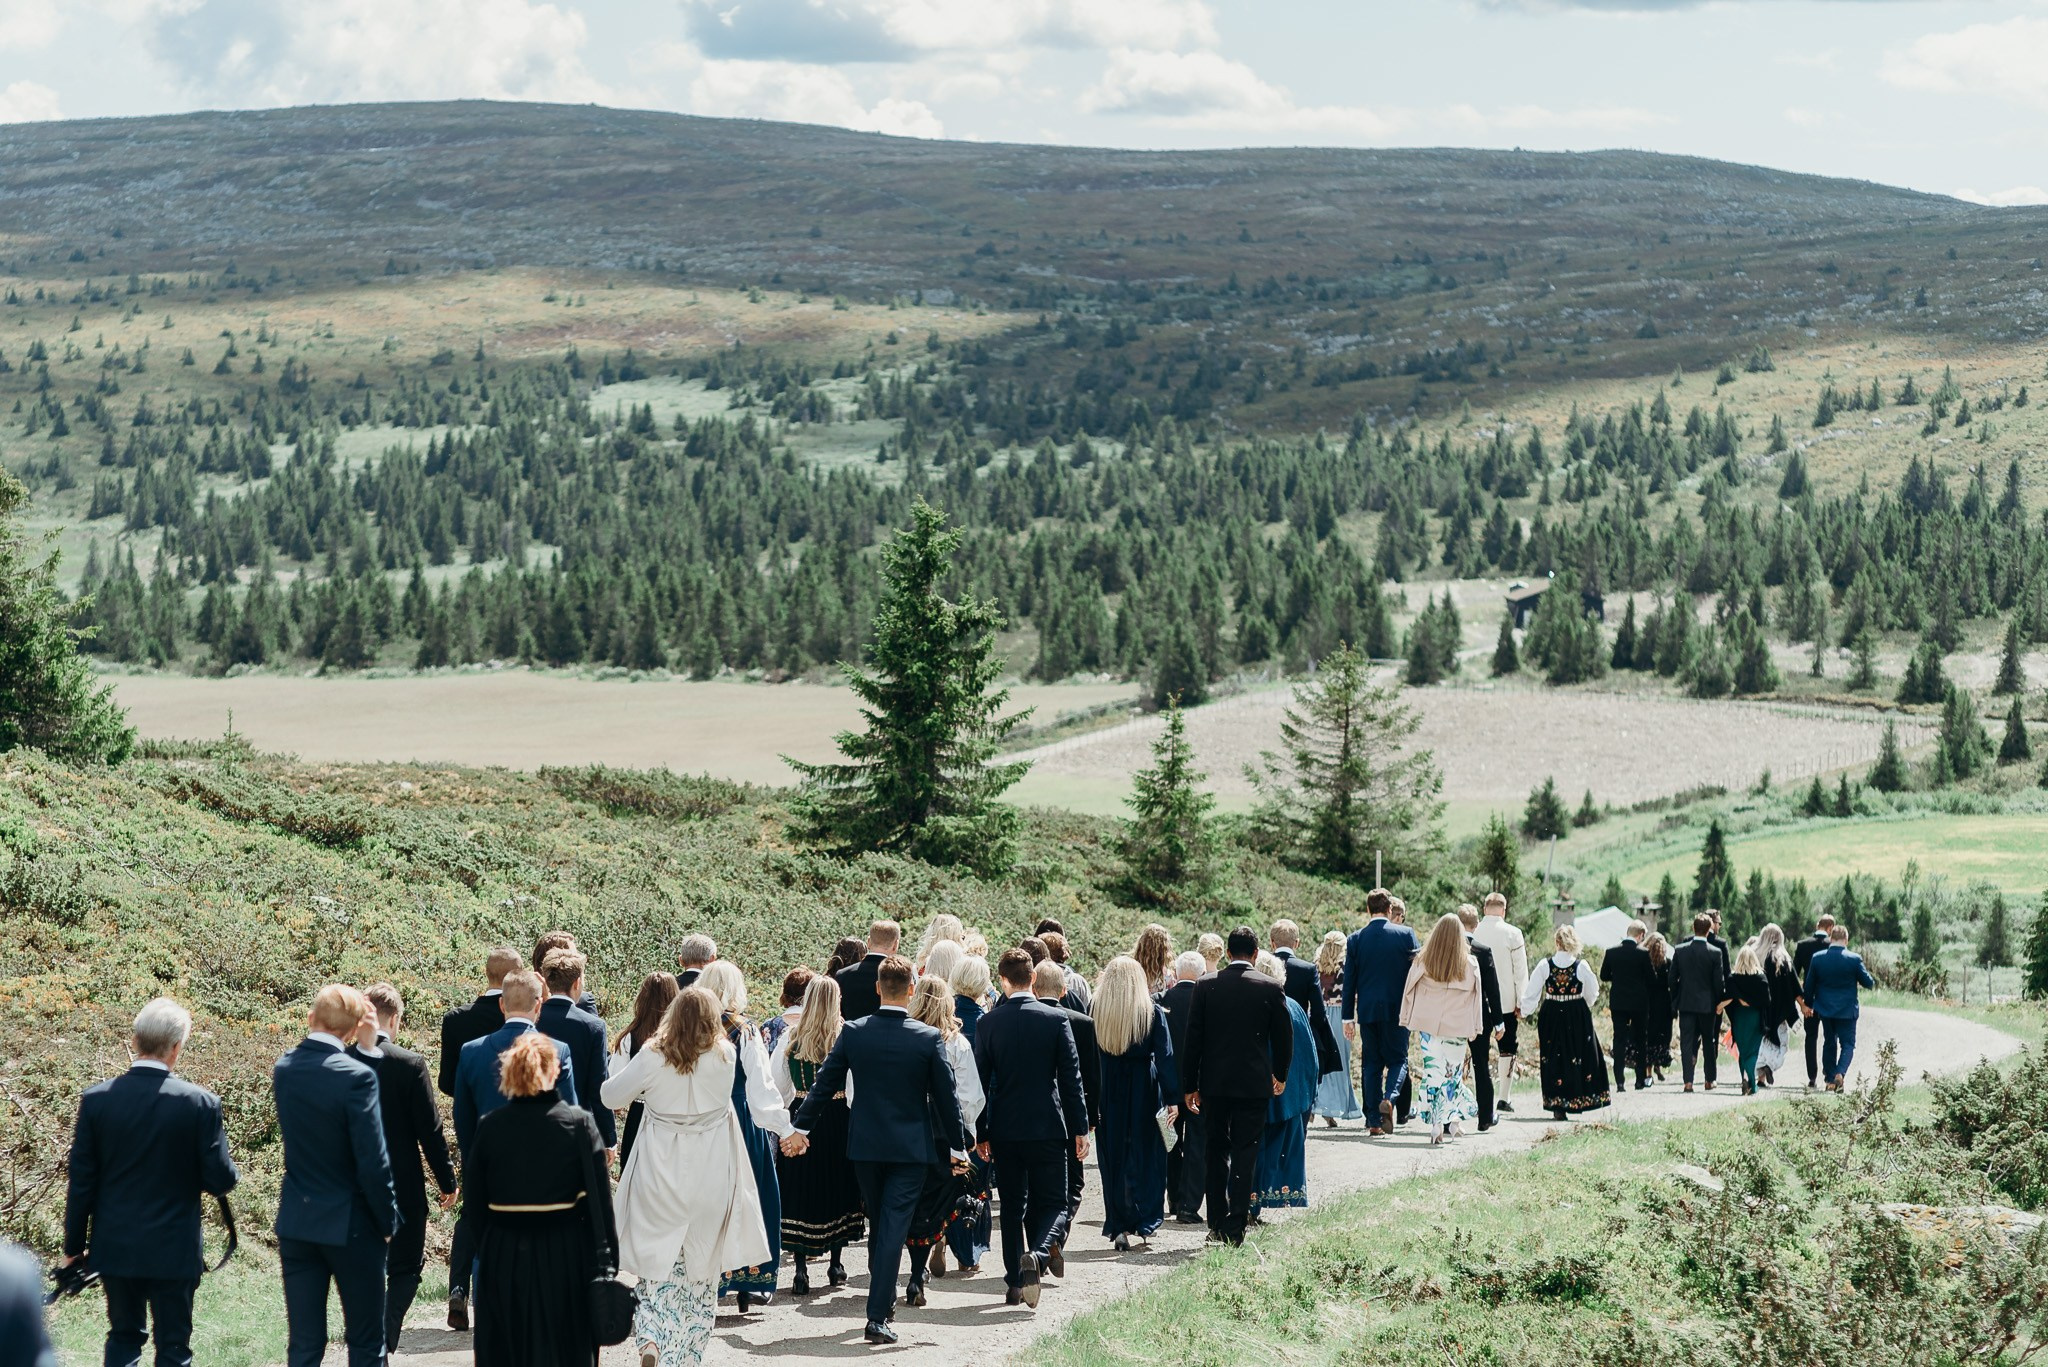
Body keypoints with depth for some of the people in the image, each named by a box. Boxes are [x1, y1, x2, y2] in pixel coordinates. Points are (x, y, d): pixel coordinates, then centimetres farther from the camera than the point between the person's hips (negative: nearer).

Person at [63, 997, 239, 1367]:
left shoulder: (96, 1098, -7)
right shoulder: (201, 1103, -14)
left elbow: (81, 1181, -2)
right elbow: (219, 1181, -11)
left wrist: (74, 1246, 8)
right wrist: (229, 1172, 13)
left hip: (115, 1248, 3)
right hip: (173, 1252, -3)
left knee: (124, 1337, 17)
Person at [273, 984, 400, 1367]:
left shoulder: (283, 1070, 0)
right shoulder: (356, 1076, -19)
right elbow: (373, 1163, -19)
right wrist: (388, 1220, -5)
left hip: (296, 1222, 5)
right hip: (349, 1224, -5)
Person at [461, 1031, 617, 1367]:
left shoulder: (490, 1126, -4)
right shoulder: (579, 1123, -9)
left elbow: (473, 1201, 1)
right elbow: (599, 1195, -10)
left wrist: (483, 1251, 12)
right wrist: (606, 1258, -4)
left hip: (504, 1255, 2)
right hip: (564, 1254, -1)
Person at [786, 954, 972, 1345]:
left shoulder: (853, 1032, -5)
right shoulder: (929, 1038, -10)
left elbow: (825, 1083, 1)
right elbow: (946, 1096, -4)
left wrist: (801, 1127, 11)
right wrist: (957, 1146, 7)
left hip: (865, 1144, 3)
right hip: (912, 1147, -3)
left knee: (878, 1224, 19)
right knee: (894, 1227, -4)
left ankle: (884, 1300, 34)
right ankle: (878, 1316, -11)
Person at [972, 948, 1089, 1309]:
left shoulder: (988, 1022, -3)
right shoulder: (1056, 1019, -5)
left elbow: (981, 1080, 0)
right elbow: (1071, 1076, -4)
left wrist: (981, 1133, 8)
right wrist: (1080, 1128, 2)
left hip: (1005, 1129, 2)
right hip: (1048, 1127, -1)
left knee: (1012, 1206, 13)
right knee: (1052, 1204, 6)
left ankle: (1014, 1283, 13)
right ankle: (1037, 1254, -23)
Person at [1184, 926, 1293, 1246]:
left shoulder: (1206, 987, -2)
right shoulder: (1270, 989, -4)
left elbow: (1193, 1039, -1)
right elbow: (1283, 1037, 3)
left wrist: (1190, 1085, 6)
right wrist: (1280, 1075, 21)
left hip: (1214, 1083, 1)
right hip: (1254, 1084, -1)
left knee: (1216, 1153, 13)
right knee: (1245, 1154, 1)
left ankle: (1217, 1224, 15)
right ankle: (1235, 1227, -5)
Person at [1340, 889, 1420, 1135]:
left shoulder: (1355, 939, 0)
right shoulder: (1406, 934, -5)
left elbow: (1349, 980, 3)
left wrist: (1348, 1017, 8)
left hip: (1367, 1011, 2)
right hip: (1396, 1010, -2)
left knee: (1370, 1063, 9)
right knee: (1397, 1058, 9)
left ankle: (1373, 1121, 6)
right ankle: (1389, 1098, -19)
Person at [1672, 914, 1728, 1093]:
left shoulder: (1681, 950, -4)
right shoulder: (1714, 953, -10)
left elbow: (1672, 978, 1)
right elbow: (1719, 980, -7)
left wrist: (1675, 999, 12)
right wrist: (1719, 1001, 7)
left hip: (1686, 1003, 1)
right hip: (1707, 1004, -1)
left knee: (1687, 1043, 1)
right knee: (1709, 1042, 13)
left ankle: (1688, 1080, -7)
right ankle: (1709, 1080, 17)